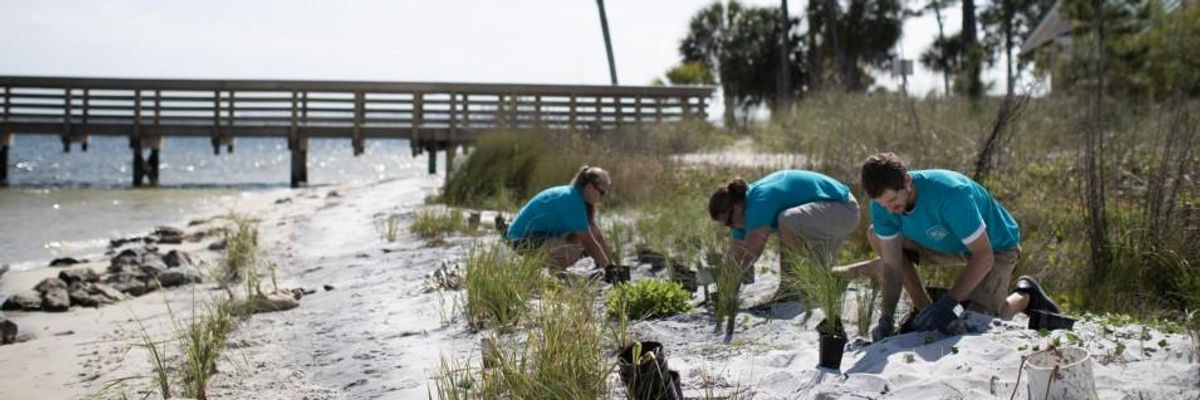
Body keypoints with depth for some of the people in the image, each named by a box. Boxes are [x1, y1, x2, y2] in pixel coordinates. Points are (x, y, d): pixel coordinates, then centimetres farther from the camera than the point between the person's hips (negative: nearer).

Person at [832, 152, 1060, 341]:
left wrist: (946, 303, -40)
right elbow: (892, 265, -17)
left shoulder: (950, 194, -40)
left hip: (996, 246, -6)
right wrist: (886, 320, -29)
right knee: (877, 236, -7)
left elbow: (984, 257, -35)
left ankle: (1024, 297, 10)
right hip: (950, 245, 6)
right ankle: (923, 309, 4)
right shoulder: (883, 201, -21)